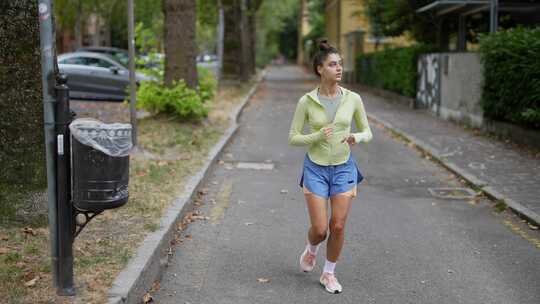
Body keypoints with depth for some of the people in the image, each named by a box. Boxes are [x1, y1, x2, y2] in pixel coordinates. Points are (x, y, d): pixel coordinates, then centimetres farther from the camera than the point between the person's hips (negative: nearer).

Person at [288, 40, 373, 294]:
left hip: (343, 169, 1)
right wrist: (317, 136, -24)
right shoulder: (306, 101, -9)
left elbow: (367, 133, 5)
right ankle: (311, 249, 33)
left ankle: (328, 274, 21)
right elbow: (293, 139, -5)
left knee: (338, 227, -2)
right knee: (320, 229, -4)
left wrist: (356, 138, -20)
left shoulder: (353, 98, -5)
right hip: (316, 169, -1)